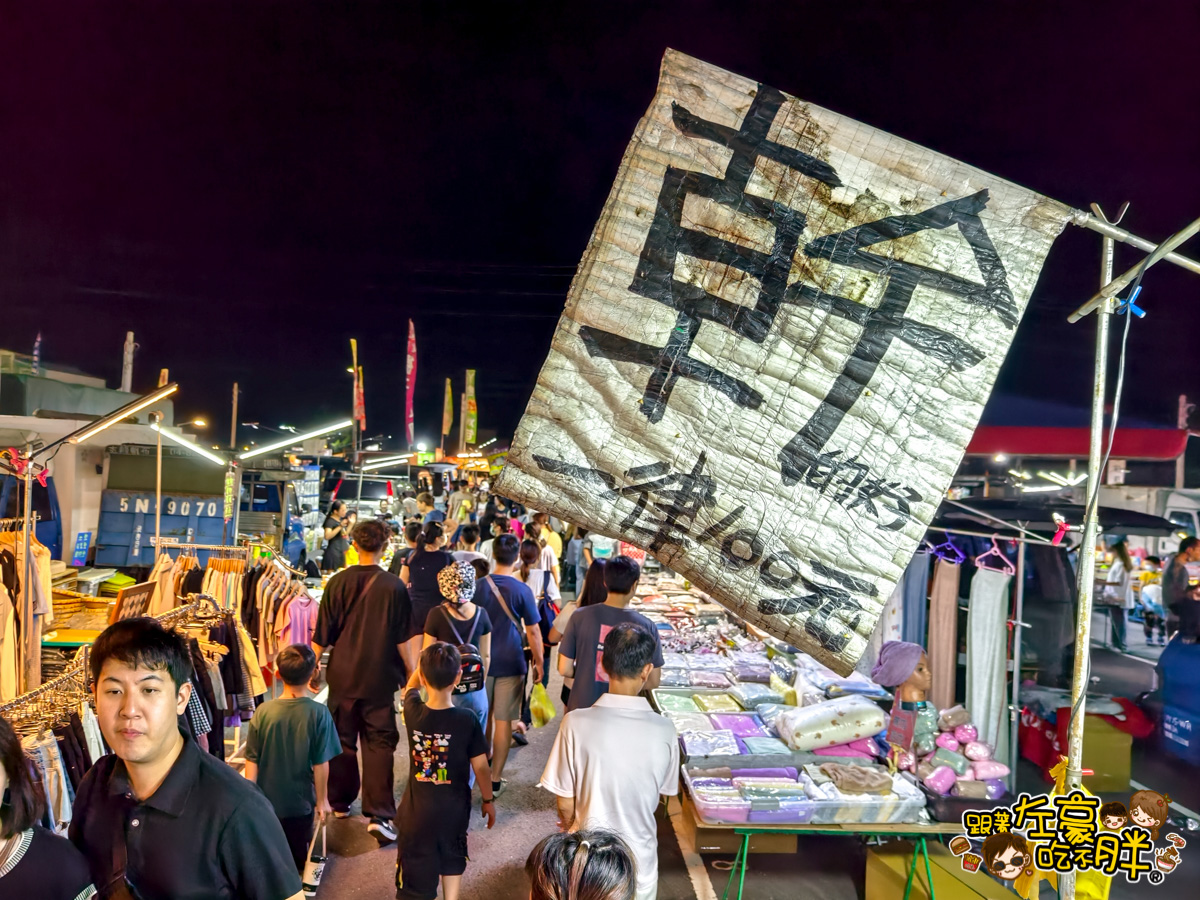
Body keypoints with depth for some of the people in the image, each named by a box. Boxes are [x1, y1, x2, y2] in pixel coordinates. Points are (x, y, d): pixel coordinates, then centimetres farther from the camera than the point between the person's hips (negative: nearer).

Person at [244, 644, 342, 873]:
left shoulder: (264, 711, -14)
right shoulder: (319, 713, -18)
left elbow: (252, 761, -8)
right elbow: (321, 764, -13)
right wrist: (322, 799, 0)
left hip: (266, 800, 1)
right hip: (300, 802, -1)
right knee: (297, 859, 18)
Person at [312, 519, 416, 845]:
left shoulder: (338, 582, -5)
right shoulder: (394, 586, -10)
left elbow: (321, 635, 0)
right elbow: (403, 638, -6)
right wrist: (412, 674, 5)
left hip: (343, 674, 2)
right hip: (380, 678, -2)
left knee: (342, 739, 17)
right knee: (379, 743, 3)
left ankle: (340, 802, 31)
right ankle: (379, 814, -3)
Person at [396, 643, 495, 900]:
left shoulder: (413, 711, -17)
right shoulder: (467, 720, -21)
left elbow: (411, 687, 9)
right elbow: (480, 766, -10)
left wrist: (427, 662, 19)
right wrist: (488, 799, 5)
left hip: (419, 807, 0)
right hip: (455, 806, 0)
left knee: (417, 865, 13)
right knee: (452, 856, 26)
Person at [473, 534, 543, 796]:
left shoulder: (480, 585, -5)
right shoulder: (522, 590, -13)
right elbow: (532, 631, -9)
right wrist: (538, 662, 4)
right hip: (511, 663, -3)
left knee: (484, 714, 21)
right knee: (503, 721, 3)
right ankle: (495, 779, 7)